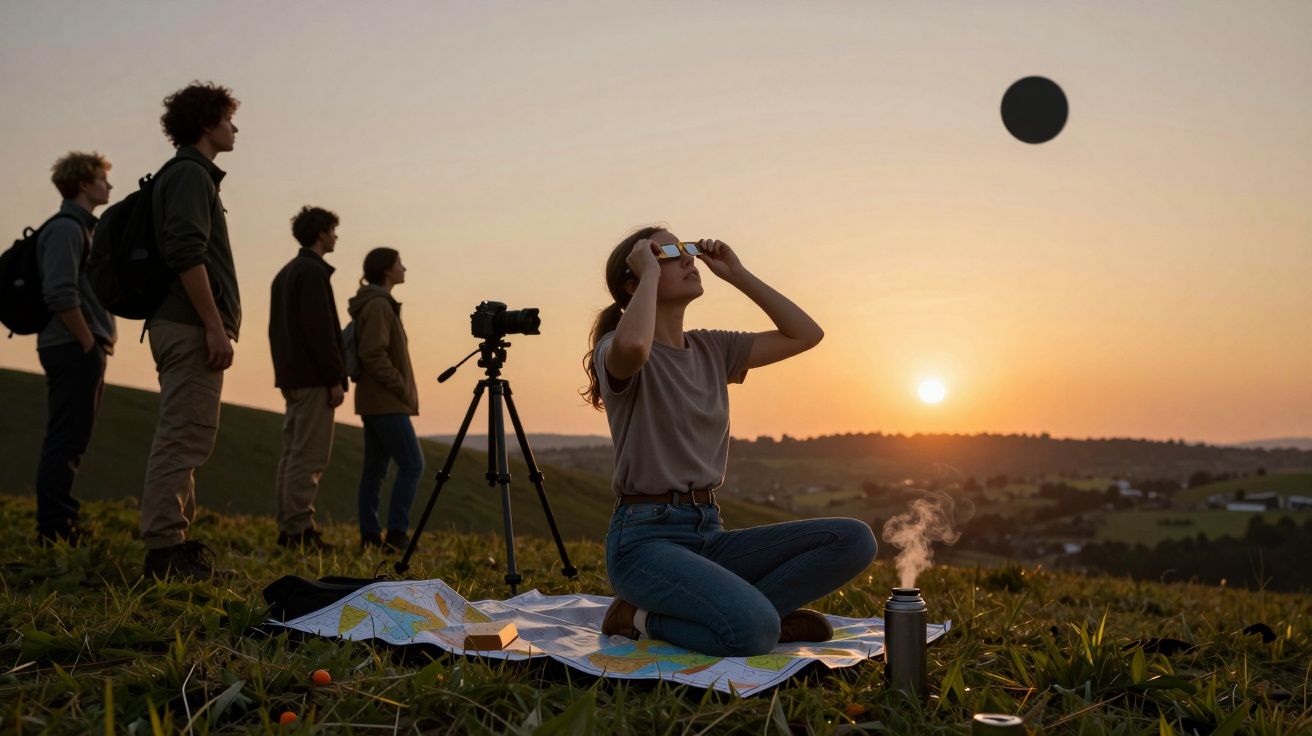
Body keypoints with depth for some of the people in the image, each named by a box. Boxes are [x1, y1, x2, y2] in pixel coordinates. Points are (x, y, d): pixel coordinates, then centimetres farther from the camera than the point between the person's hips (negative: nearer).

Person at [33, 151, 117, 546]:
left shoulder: (80, 227, 20)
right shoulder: (65, 228, -11)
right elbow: (59, 294, -21)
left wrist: (98, 339, 13)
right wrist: (88, 342, -15)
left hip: (81, 351, 10)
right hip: (74, 350, -10)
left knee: (68, 440, 12)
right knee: (65, 440, -7)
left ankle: (59, 525, 18)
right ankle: (54, 528, -4)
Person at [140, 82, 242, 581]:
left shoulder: (193, 176, 23)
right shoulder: (190, 175, -8)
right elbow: (187, 255, -20)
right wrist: (215, 326, -21)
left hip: (182, 328, 10)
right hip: (191, 328, -10)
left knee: (185, 437, 11)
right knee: (184, 436, -10)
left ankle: (176, 545, 16)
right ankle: (165, 549, -8)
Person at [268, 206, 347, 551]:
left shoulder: (284, 273, 20)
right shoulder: (313, 271, -10)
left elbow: (277, 329, 22)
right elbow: (319, 329, -18)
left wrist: (285, 371, 21)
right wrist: (336, 379, -17)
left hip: (290, 377, 10)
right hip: (313, 379, -10)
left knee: (292, 454, 9)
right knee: (309, 456, -9)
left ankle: (288, 528, 11)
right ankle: (300, 529, -10)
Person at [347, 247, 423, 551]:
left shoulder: (378, 304, 18)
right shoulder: (379, 305, -12)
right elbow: (373, 354, -21)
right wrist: (402, 389, -15)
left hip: (374, 401, 10)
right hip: (386, 402, -10)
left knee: (374, 468, 8)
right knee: (412, 464, -9)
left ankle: (370, 535, 10)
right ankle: (396, 534, -10)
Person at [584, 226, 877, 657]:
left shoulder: (710, 348, 14)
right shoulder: (616, 350, -7)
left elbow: (805, 334, 14)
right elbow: (632, 346, -33)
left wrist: (738, 275, 9)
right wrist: (650, 273, -16)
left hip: (710, 533, 8)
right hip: (646, 536, -7)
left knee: (854, 539, -10)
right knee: (754, 631, -32)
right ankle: (645, 620, -3)